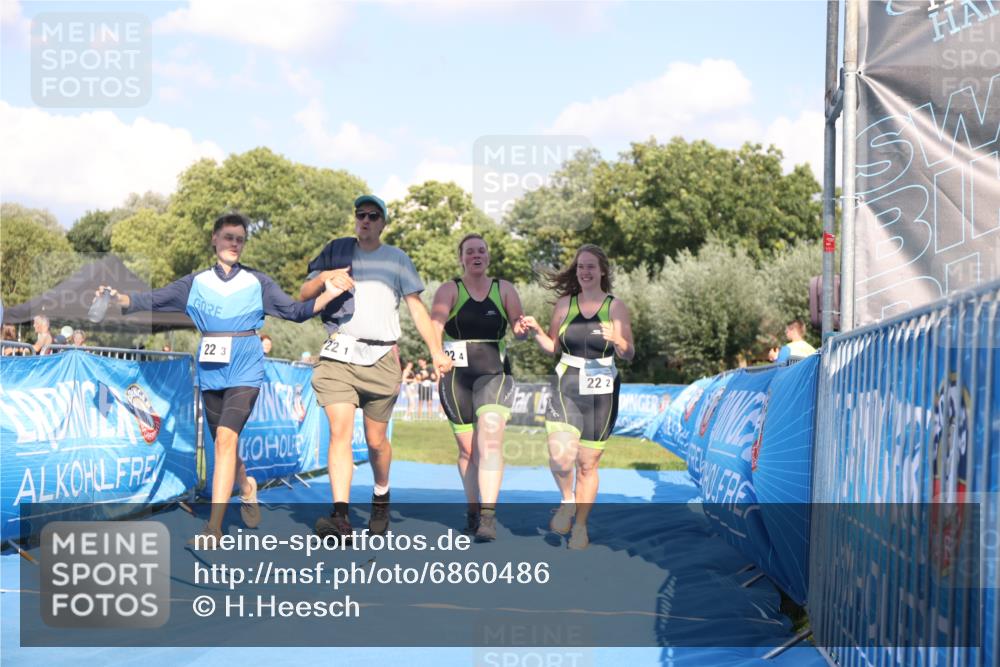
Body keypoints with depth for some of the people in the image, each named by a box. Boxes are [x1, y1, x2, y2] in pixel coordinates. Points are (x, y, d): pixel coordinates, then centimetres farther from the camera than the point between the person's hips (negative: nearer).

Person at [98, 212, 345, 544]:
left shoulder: (257, 282, 5)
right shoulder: (196, 283, 8)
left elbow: (295, 311, 2)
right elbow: (152, 300, 3)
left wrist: (330, 294, -12)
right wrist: (120, 299, -14)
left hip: (245, 370, -3)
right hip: (211, 371, 3)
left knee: (226, 437, -19)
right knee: (225, 443, 13)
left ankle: (214, 527, -20)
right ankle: (247, 489, 45)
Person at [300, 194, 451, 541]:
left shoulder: (397, 259, 12)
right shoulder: (336, 250, 13)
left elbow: (417, 307, 8)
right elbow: (304, 294, 14)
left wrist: (437, 351, -2)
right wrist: (324, 277, -7)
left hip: (380, 359, 0)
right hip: (338, 355, 0)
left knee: (376, 440, 5)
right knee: (340, 432, -15)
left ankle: (381, 497, 34)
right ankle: (340, 517, -23)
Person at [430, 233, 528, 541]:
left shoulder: (504, 289, 8)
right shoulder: (450, 289, 1)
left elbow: (520, 326, 2)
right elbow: (435, 324, -15)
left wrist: (521, 329, -24)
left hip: (495, 373, 0)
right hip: (456, 376, 0)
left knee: (490, 439, -19)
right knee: (467, 448, 8)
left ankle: (488, 515, -24)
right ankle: (472, 509, 27)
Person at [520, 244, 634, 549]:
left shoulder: (616, 307, -1)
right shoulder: (565, 304, 5)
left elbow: (628, 354, -7)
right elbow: (553, 347, 13)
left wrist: (617, 341, -29)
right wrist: (536, 331, -6)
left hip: (601, 391, -1)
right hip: (566, 387, 1)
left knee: (587, 463, 6)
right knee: (560, 456, -20)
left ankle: (580, 526, 24)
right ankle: (567, 501, 11)